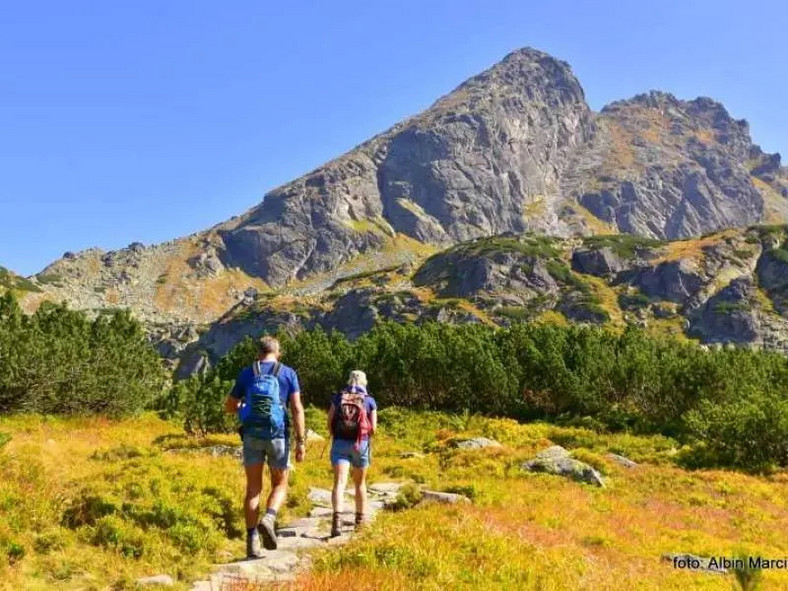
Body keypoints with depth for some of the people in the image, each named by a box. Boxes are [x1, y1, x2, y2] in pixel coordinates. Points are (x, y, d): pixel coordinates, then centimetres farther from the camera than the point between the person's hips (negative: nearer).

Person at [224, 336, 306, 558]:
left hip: (252, 435, 2)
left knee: (253, 489, 9)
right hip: (278, 435, -1)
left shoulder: (247, 373, 5)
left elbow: (229, 406, 12)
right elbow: (297, 408, -8)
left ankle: (252, 541, 5)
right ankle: (268, 519, -13)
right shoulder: (288, 373, 1)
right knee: (280, 485, 14)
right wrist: (301, 441, -7)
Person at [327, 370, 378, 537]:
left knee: (339, 482, -9)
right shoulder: (370, 401, 3)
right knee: (360, 482, 18)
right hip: (361, 444, 0)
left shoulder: (338, 397, 6)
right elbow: (373, 428, -1)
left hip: (339, 443, 0)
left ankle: (337, 517, -29)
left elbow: (329, 423, 0)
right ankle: (360, 517, 31)